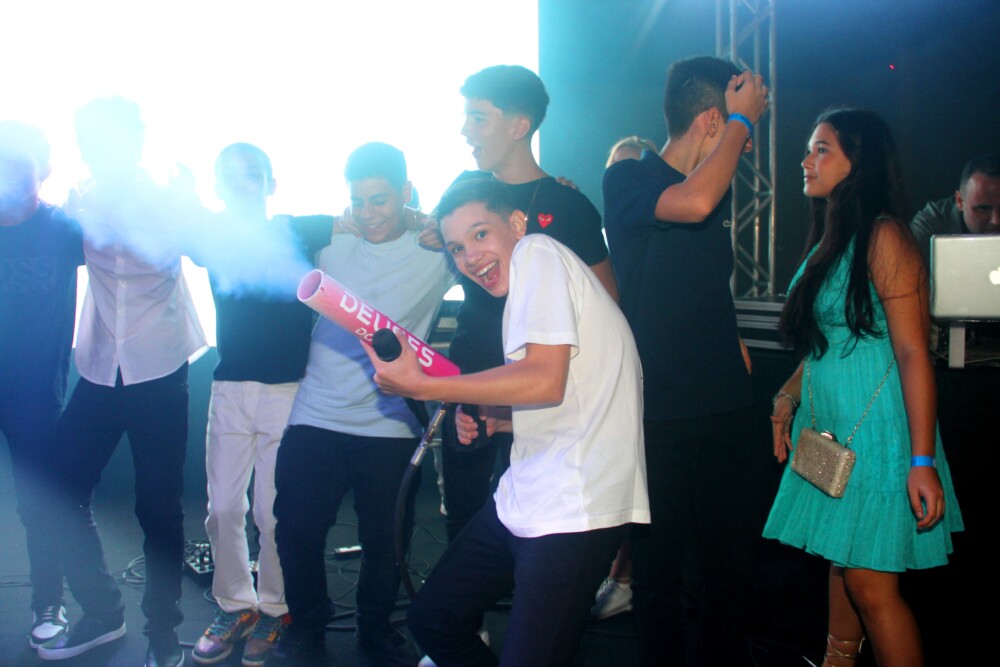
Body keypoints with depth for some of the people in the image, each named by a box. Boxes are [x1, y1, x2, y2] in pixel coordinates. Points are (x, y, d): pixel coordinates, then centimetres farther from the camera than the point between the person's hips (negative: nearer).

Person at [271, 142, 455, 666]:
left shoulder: (436, 252, 1)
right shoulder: (331, 244, 7)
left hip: (390, 427, -1)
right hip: (315, 420, 2)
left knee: (383, 542, 7)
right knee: (297, 531, 4)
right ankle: (307, 625, 29)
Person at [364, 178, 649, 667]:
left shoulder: (538, 252, -8)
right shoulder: (520, 288, 20)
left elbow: (546, 381, -22)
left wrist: (423, 386, -15)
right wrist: (494, 422, 10)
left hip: (572, 509, -10)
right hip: (522, 498, 10)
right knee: (431, 620, 17)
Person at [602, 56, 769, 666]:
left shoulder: (722, 189, 14)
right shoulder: (627, 180, -7)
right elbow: (692, 203, -30)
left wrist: (731, 338, 13)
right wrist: (741, 117, -16)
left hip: (727, 408, 6)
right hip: (659, 411, -6)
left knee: (733, 566, 12)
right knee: (660, 568, 6)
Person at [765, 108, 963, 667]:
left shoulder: (884, 237, -13)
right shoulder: (830, 240, 14)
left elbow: (914, 353, -18)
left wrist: (922, 460, -22)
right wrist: (788, 401, 13)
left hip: (874, 432, -8)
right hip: (830, 432, 8)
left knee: (871, 583, -5)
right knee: (844, 566, 17)